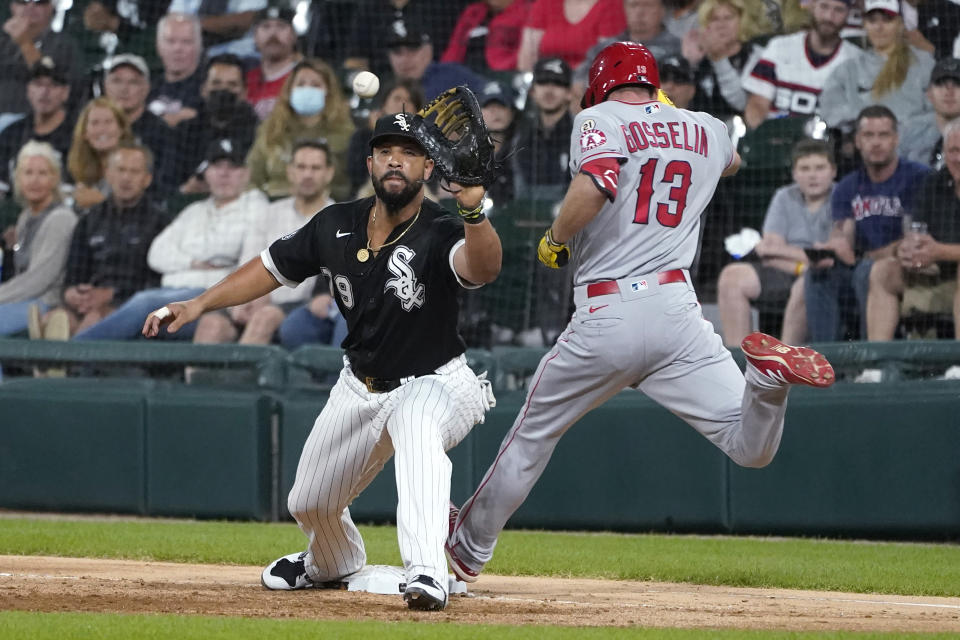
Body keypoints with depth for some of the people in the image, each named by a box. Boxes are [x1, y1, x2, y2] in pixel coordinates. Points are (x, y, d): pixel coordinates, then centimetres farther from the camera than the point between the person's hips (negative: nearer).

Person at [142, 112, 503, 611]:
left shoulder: (439, 234, -25)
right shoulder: (337, 227, -9)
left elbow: (483, 268, -48)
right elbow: (273, 267, 6)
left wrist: (473, 211, -66)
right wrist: (199, 304, -3)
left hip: (433, 384, -6)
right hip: (360, 388, 6)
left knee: (416, 423, -43)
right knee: (309, 504, 16)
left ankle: (427, 575, -50)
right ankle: (332, 564, 55)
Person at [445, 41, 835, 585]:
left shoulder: (598, 121, 1)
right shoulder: (707, 129, 16)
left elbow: (593, 187, -20)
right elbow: (730, 162, 41)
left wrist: (554, 241, -3)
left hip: (604, 318, -2)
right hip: (676, 308, 2)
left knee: (533, 436, 19)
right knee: (751, 448, -3)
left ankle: (469, 548, 32)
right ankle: (766, 376, -33)